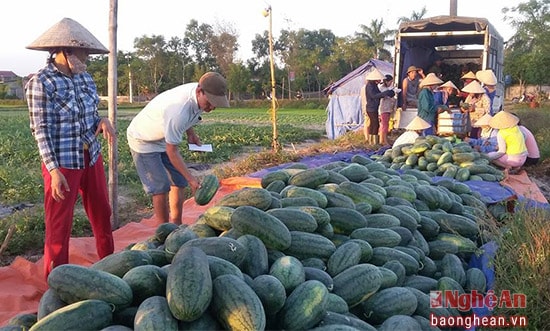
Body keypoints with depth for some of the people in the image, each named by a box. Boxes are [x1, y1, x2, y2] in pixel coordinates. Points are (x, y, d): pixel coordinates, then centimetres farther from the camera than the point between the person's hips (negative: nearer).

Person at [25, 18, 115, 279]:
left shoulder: (84, 78, 4)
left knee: (102, 213, 17)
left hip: (91, 157, 7)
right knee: (59, 224, 5)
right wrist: (54, 171, -19)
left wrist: (101, 122, -8)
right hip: (63, 162, -6)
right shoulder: (41, 82, -14)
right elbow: (41, 130, -15)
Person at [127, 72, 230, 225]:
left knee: (179, 182, 7)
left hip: (163, 137, 8)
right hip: (143, 140, -8)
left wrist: (191, 133, -2)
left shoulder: (198, 93, -16)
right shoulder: (178, 111, -41)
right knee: (161, 188, -11)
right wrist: (190, 178, -26)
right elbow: (172, 152, -30)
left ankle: (176, 226, 18)